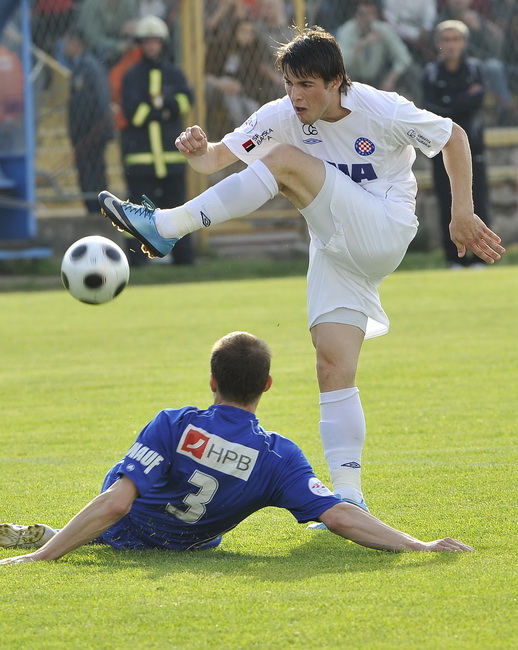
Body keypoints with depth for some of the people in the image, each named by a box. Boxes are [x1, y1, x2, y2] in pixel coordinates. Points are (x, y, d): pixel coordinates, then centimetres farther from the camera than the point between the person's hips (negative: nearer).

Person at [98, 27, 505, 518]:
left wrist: (462, 214, -3)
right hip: (335, 252, 6)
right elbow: (221, 156, -4)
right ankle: (348, 493, -6)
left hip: (383, 232, -6)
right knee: (333, 368, -8)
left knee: (286, 161, -22)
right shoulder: (283, 116, 0)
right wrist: (198, 152, -28)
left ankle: (165, 226, -26)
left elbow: (453, 138, 2)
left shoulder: (382, 110, -11)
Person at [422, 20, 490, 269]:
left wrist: (447, 107, -14)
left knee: (478, 201, -6)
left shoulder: (475, 68, 4)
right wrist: (466, 99, -13)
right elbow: (430, 108, -10)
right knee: (448, 204, -2)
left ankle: (480, 256, -1)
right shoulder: (431, 73, 3)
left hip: (472, 145, 0)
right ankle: (454, 258, 4)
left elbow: (478, 100, -11)